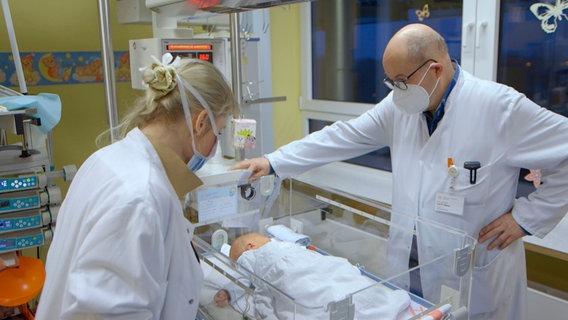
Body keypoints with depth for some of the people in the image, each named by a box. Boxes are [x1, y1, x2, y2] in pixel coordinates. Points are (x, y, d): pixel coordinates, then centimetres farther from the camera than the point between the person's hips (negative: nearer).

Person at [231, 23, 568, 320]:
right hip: (408, 262, 5)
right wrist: (273, 162, -1)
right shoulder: (401, 106, -2)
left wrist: (526, 216, -11)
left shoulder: (502, 107, -18)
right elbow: (342, 137, 1)